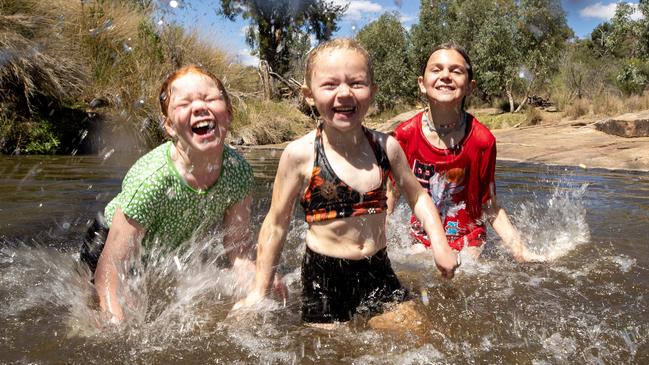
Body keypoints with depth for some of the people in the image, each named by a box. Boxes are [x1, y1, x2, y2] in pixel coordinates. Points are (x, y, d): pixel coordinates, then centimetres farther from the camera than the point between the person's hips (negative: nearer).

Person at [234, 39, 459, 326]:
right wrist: (260, 291, 0)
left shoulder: (386, 146, -4)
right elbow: (277, 224, -5)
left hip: (378, 271, 3)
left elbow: (418, 197, 12)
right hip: (323, 278, -3)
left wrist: (440, 245, -1)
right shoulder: (301, 154, -13)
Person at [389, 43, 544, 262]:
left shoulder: (482, 140, -15)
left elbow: (491, 207, -6)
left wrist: (520, 252, -12)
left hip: (468, 243, -1)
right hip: (421, 240, 1)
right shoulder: (404, 135, -13)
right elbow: (391, 194, -1)